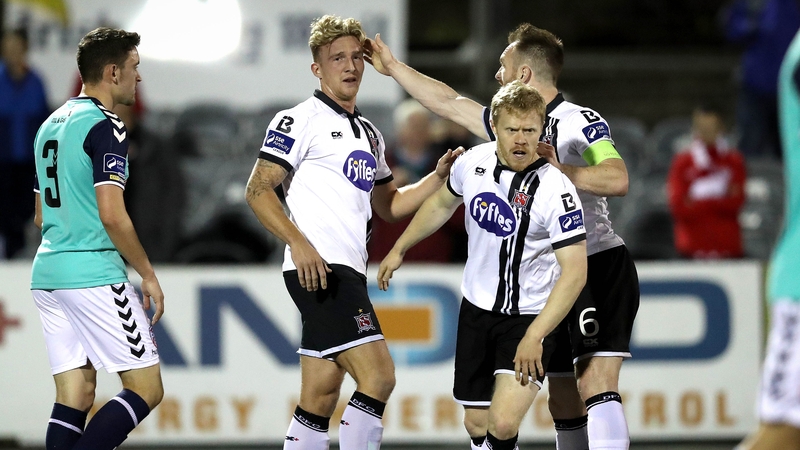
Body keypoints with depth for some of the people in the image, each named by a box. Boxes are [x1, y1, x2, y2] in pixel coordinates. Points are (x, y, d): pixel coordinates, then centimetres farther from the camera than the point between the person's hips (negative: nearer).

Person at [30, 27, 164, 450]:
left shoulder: (50, 125, 17)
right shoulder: (105, 127, -11)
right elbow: (112, 215, -18)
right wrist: (148, 275, -9)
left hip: (48, 272, 9)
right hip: (95, 275, -9)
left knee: (75, 397, 6)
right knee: (146, 388, -4)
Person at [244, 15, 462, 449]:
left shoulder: (369, 133, 22)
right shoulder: (302, 120, -3)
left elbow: (388, 206, 29)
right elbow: (257, 190, -9)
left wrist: (438, 177, 14)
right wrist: (298, 242, -21)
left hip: (348, 273, 9)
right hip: (317, 268, -9)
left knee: (320, 399, 7)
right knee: (378, 375, -18)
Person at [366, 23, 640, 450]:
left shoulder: (579, 121, -10)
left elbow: (617, 179, -24)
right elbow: (450, 104, 25)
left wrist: (557, 170, -30)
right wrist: (393, 68, 29)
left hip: (601, 269, -9)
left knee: (596, 387, -21)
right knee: (563, 403, 8)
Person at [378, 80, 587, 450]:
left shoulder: (555, 190, -22)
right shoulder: (473, 163, -5)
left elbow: (574, 271, -22)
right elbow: (442, 203, 18)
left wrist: (535, 336, -26)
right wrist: (399, 249, 27)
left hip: (531, 317, -5)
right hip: (477, 309, 5)